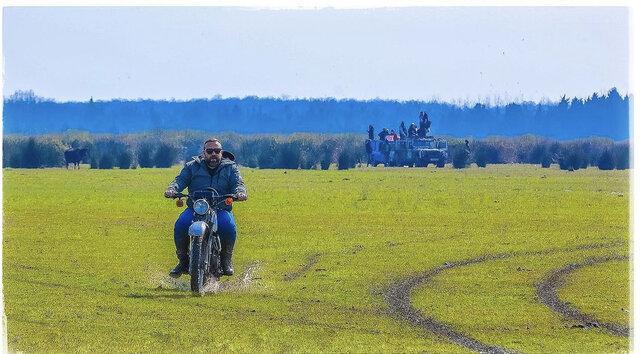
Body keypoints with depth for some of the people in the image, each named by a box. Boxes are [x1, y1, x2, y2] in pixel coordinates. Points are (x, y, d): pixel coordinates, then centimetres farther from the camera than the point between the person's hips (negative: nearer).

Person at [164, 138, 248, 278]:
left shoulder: (230, 167, 12)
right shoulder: (193, 166, 12)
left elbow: (237, 183, 0)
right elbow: (181, 179, 1)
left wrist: (240, 192, -25)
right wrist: (172, 189, -22)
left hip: (221, 208, -1)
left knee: (229, 227, -32)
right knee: (180, 226, -27)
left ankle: (226, 260, -6)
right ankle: (183, 260, -6)